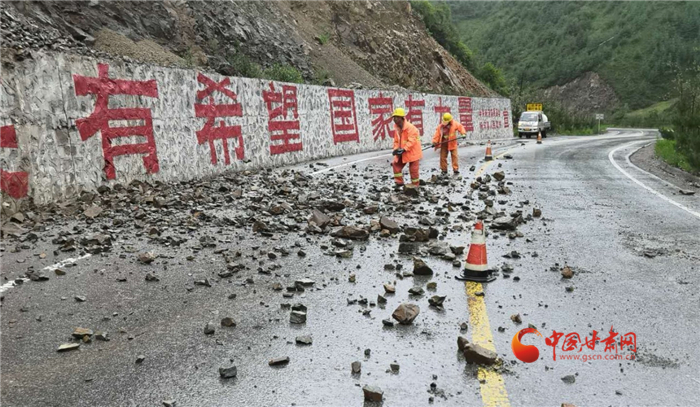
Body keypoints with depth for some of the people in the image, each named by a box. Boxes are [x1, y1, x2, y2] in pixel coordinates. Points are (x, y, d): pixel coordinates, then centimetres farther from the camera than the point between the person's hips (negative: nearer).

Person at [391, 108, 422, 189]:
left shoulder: (410, 127, -22)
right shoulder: (397, 128, 3)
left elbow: (411, 141, -26)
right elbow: (396, 140, 9)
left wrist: (404, 149, -32)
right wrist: (396, 149, -9)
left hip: (413, 151, -8)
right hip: (402, 153, 8)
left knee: (413, 170, 0)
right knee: (396, 164, 6)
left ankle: (415, 186, 15)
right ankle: (399, 182, 16)